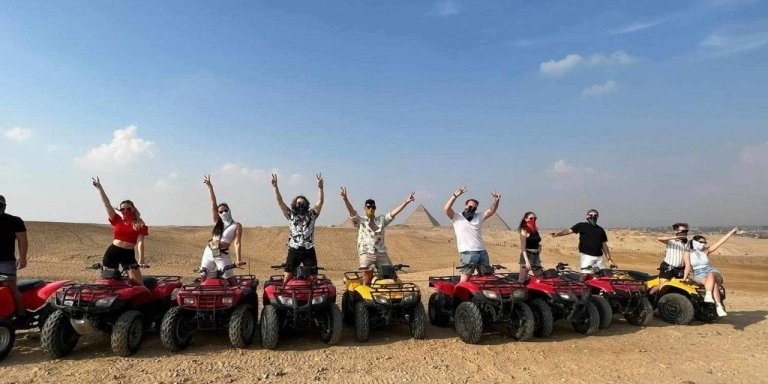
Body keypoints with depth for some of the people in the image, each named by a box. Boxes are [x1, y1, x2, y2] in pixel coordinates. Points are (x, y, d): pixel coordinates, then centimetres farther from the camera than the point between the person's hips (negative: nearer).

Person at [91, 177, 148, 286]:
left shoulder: (139, 225, 1)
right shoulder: (117, 220, 8)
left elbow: (140, 243, -8)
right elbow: (107, 204, 4)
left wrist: (141, 260, -18)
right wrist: (99, 188, -1)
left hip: (128, 254, -3)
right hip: (112, 252, 3)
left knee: (138, 283, -9)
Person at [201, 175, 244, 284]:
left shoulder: (237, 226, -3)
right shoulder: (218, 222, 7)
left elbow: (236, 243, -11)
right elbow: (213, 204, 1)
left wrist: (238, 260, -22)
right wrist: (210, 187, -6)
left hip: (223, 255, -4)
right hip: (209, 252, 4)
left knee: (232, 282, -6)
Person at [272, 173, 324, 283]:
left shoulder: (311, 215, 8)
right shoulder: (290, 215, 10)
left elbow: (320, 202, -3)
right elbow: (280, 202, 3)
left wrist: (320, 187, -15)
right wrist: (275, 187, -6)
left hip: (309, 250, 0)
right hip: (294, 250, 0)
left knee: (313, 276, 4)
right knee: (287, 276, -2)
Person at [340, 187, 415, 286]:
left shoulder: (381, 219, 15)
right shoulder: (360, 221, 6)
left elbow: (393, 212, 6)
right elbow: (352, 212, -10)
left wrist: (406, 202, -5)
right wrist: (346, 200, -29)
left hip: (381, 253, 3)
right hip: (366, 253, -3)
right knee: (367, 280, -6)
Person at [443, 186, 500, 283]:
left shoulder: (479, 217, 16)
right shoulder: (457, 218, 2)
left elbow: (491, 211, 8)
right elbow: (446, 209, -14)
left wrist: (496, 200, -11)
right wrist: (455, 195, -21)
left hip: (482, 252, 6)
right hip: (467, 253, -5)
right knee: (465, 278, -8)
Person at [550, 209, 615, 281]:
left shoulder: (600, 230, 18)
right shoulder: (582, 226, 4)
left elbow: (604, 245, 19)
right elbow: (569, 230, -8)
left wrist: (609, 259, 14)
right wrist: (558, 234, -26)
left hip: (599, 257, 5)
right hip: (586, 255, -5)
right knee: (585, 275, -14)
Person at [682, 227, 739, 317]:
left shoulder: (706, 251, 13)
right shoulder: (687, 253, 4)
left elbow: (720, 242, 10)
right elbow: (688, 266, -7)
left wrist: (732, 232, 6)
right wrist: (684, 278, -20)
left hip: (713, 272, 2)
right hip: (699, 276, -2)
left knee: (711, 275, -36)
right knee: (713, 283, -34)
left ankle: (708, 295, -55)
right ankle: (718, 306, -47)